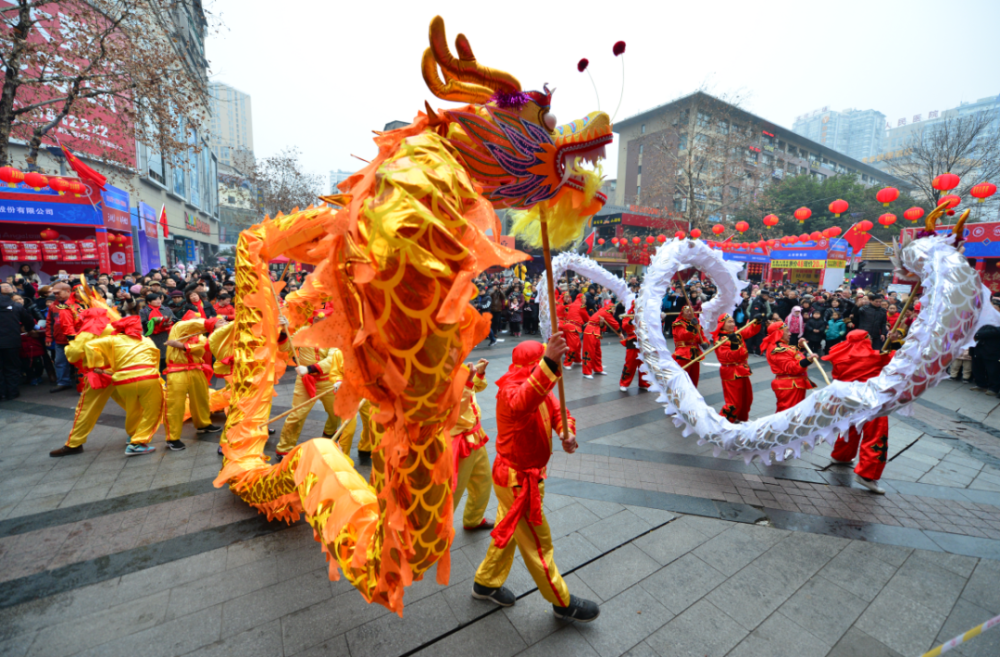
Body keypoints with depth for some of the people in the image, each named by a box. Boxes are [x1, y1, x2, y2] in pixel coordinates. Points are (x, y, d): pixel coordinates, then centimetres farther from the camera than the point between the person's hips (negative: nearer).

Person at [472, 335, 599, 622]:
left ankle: (486, 583, 46)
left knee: (508, 531, 25)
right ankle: (563, 603, 31)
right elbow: (522, 404, -54)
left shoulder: (539, 388, 1)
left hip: (526, 474, 9)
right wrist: (549, 363, -68)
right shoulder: (510, 391, -30)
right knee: (537, 542, 10)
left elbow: (557, 411, 0)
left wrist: (567, 433, -23)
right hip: (517, 480, -9)